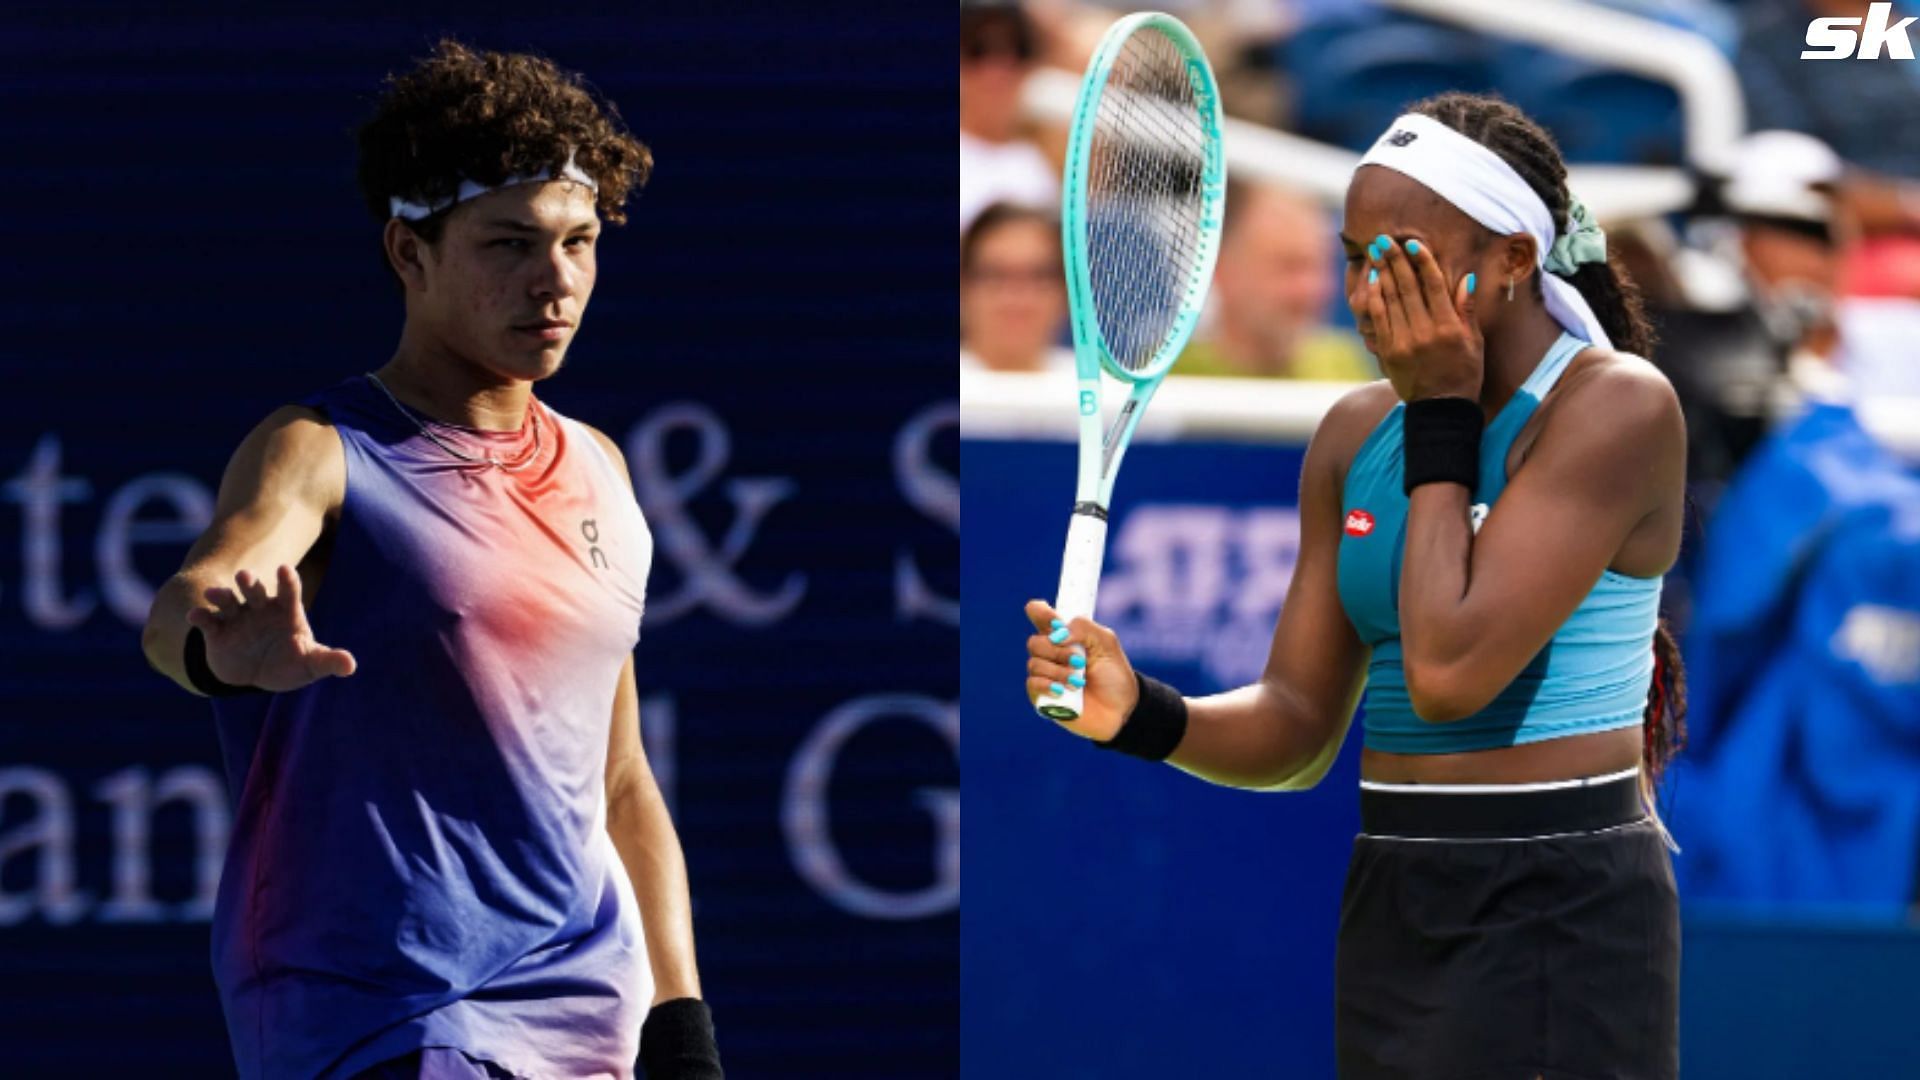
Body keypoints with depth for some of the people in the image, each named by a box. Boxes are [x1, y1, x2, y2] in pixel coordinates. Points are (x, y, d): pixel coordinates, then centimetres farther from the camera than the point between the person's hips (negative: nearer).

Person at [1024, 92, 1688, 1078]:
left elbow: (1449, 671, -22)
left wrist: (1441, 420, -12)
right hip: (1392, 915, 7)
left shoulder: (1616, 407, -13)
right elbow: (1297, 727, 8)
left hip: (1561, 922, -7)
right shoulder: (1355, 435, 9)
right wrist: (1140, 714, -11)